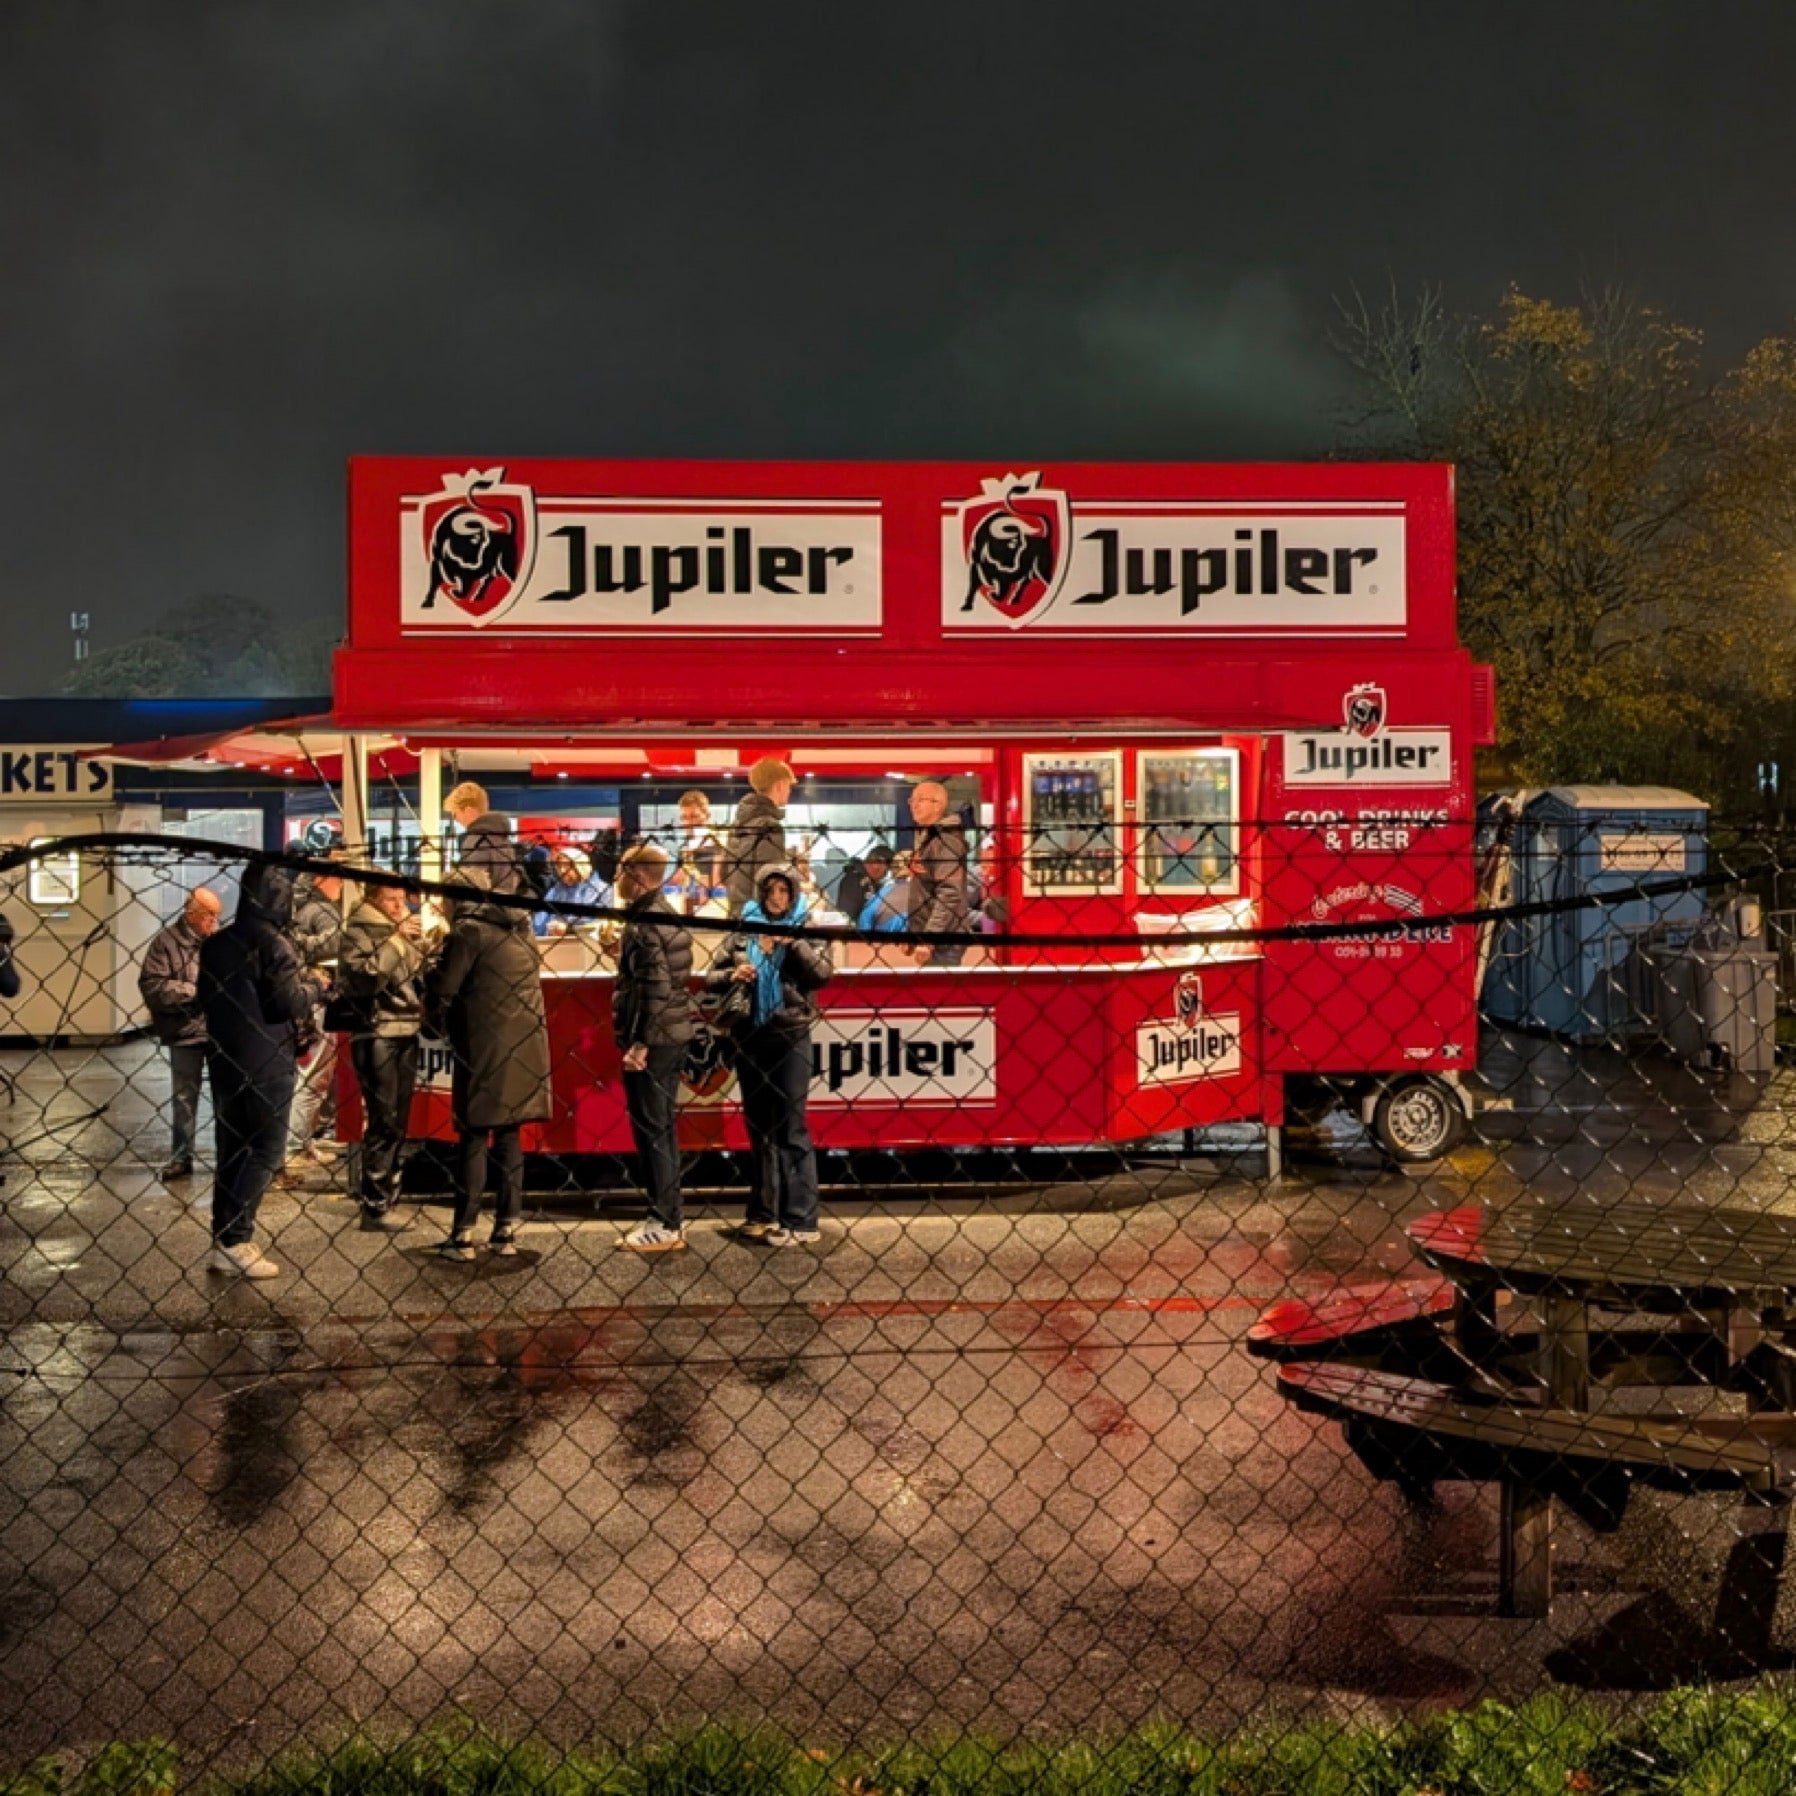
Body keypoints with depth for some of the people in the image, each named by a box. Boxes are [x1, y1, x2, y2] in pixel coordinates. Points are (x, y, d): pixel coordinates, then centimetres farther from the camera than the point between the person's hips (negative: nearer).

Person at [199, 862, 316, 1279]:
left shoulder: (215, 944, 10)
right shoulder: (272, 943, -14)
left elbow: (205, 999, 16)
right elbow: (292, 1000, -21)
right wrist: (314, 987, -1)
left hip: (224, 1060, 7)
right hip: (267, 1063, -7)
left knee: (232, 1149, 12)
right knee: (266, 1150, -2)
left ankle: (223, 1240, 14)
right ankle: (235, 1240, -8)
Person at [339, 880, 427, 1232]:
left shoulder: (405, 930, 16)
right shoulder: (358, 932, -5)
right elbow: (361, 979, -21)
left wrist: (418, 944, 6)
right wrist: (395, 940, -20)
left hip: (407, 1035, 8)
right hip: (376, 1036, -8)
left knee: (398, 1124, 10)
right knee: (383, 1123, -9)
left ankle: (388, 1201, 16)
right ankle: (374, 1209, -5)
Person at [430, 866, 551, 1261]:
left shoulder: (467, 932, -8)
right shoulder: (518, 929, 14)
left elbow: (442, 994, -13)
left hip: (485, 1047, -6)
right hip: (524, 1045, 6)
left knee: (474, 1138, -2)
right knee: (509, 1136, 11)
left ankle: (464, 1235, -1)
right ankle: (507, 1231, 11)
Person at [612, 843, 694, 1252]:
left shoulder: (643, 922, -16)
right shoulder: (666, 914, 14)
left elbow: (657, 987, -22)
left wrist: (639, 1043, -21)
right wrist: (623, 950, 17)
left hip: (651, 1041, -10)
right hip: (672, 1035, 10)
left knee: (651, 1130, -4)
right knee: (662, 1128, 14)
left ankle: (663, 1225, 1)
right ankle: (670, 1216, 20)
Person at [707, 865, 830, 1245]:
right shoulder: (743, 932, 7)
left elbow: (822, 974, -12)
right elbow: (711, 976, 8)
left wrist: (792, 943, -20)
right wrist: (731, 976, -12)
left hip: (790, 1037, -4)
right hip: (749, 1037, 4)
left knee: (791, 1128, -4)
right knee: (759, 1126, 12)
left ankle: (800, 1220, -1)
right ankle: (764, 1211, 22)